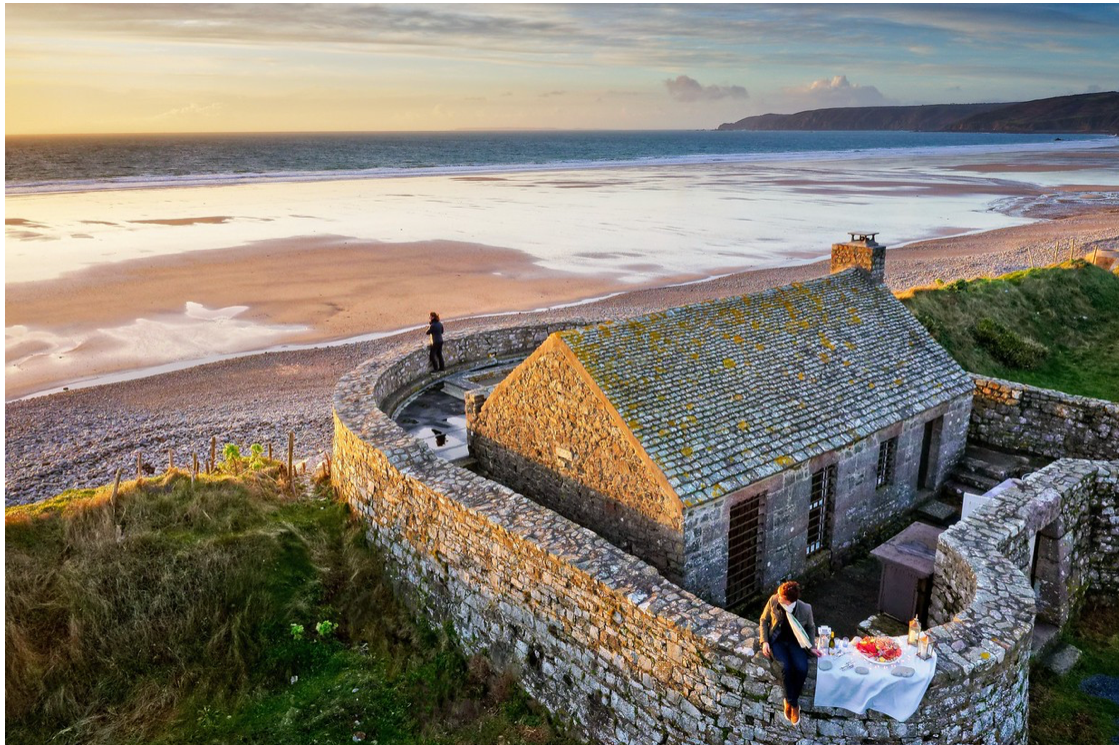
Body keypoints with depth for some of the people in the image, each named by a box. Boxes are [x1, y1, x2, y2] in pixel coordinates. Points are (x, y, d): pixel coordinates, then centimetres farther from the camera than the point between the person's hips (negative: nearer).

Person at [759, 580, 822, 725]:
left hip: (795, 642, 0)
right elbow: (764, 620, -2)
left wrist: (811, 647, -3)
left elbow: (811, 627, 3)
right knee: (786, 667, -28)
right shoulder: (773, 601, -19)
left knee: (802, 668, -27)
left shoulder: (805, 609, -20)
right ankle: (794, 703, -4)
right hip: (777, 641, 0)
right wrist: (764, 641, -10)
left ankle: (790, 700, -2)